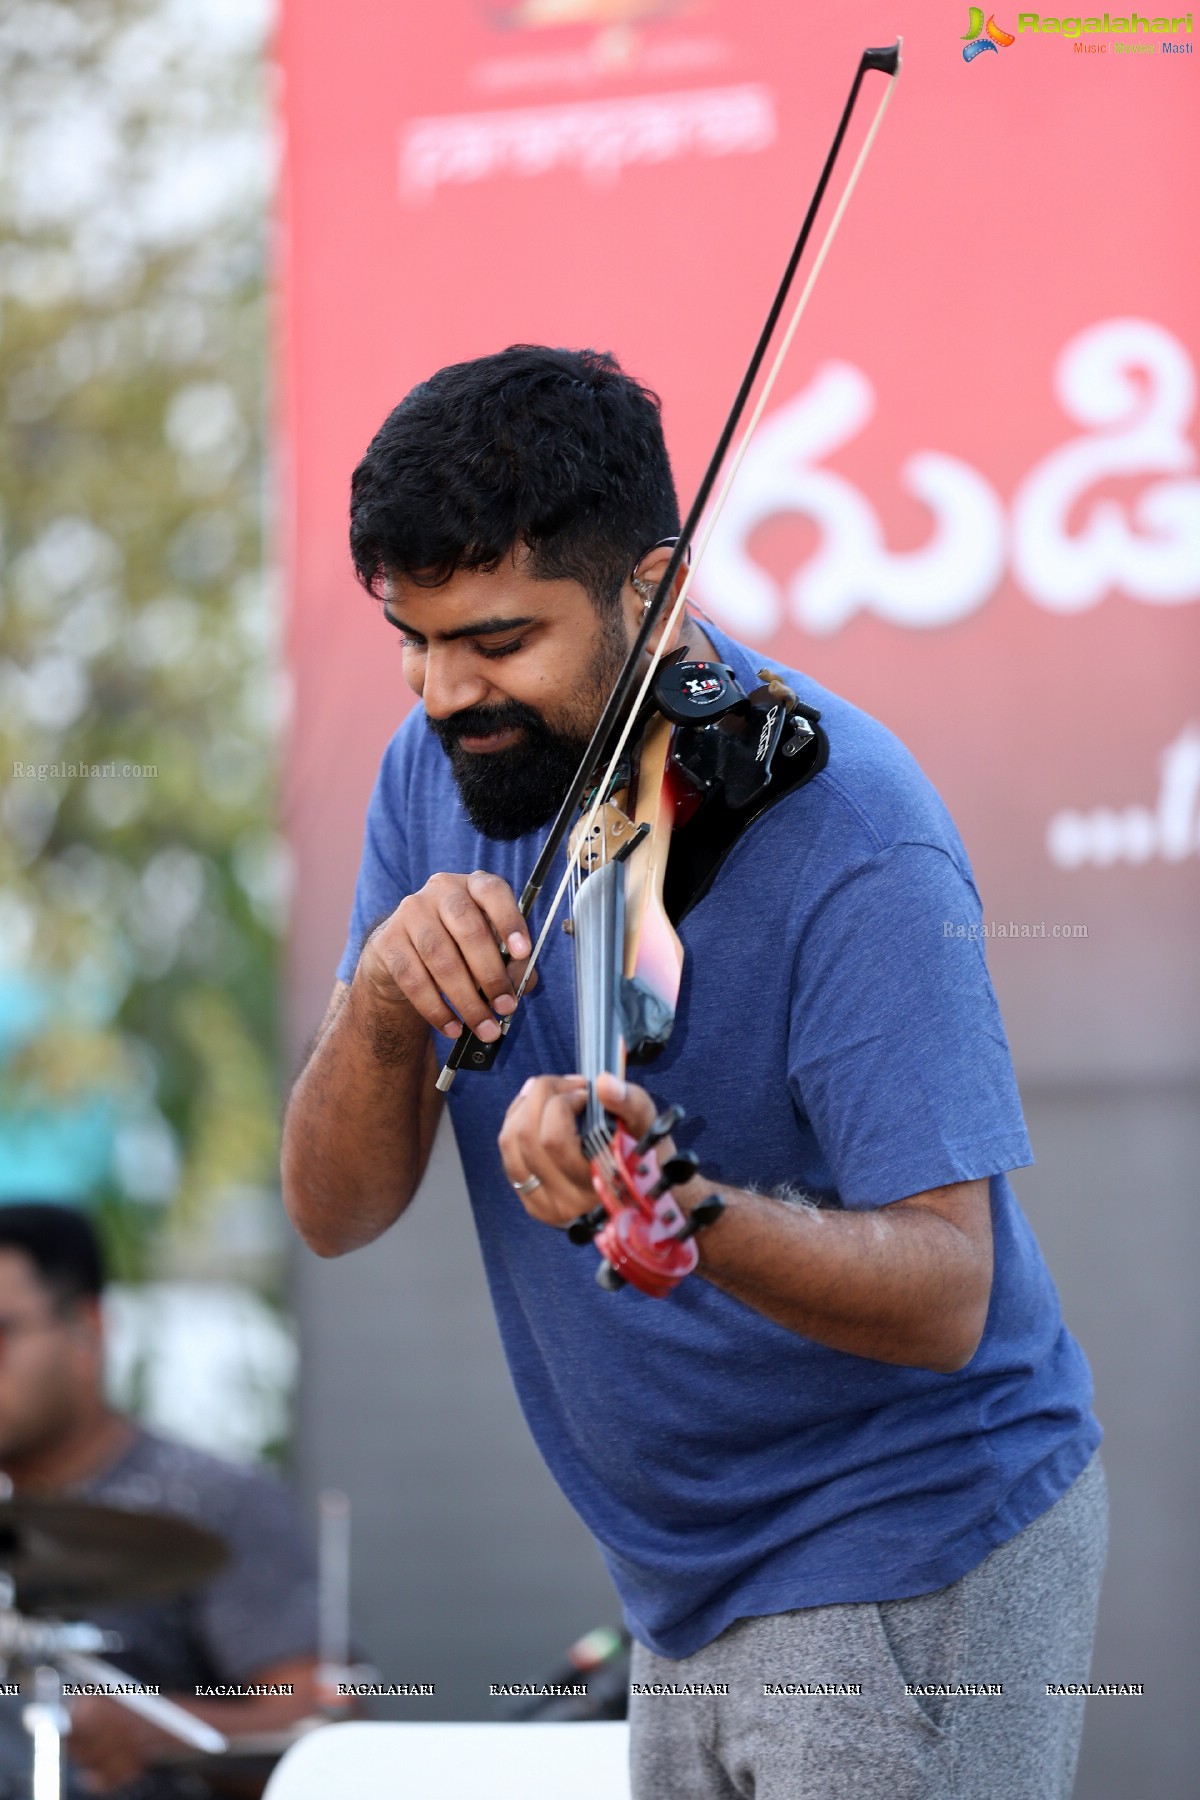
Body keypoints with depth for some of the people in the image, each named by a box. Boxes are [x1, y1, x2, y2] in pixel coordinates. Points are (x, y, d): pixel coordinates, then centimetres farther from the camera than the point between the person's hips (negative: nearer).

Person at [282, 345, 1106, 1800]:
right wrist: (381, 1006, -23)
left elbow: (943, 1296, -26)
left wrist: (685, 1214, -43)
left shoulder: (849, 842, -22)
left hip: (910, 1574, -7)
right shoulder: (445, 770, -1)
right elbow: (333, 1215, -3)